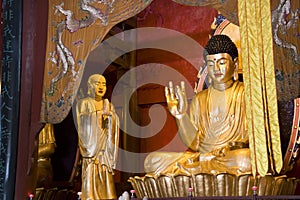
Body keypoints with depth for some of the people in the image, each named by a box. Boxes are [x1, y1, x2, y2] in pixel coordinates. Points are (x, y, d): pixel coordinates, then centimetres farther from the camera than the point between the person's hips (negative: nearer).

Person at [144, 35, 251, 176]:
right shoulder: (199, 99, 15)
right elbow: (194, 144, 6)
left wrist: (236, 145, -21)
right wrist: (181, 116, -9)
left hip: (234, 155, -3)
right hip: (202, 155, 4)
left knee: (244, 159, -41)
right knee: (152, 160, -16)